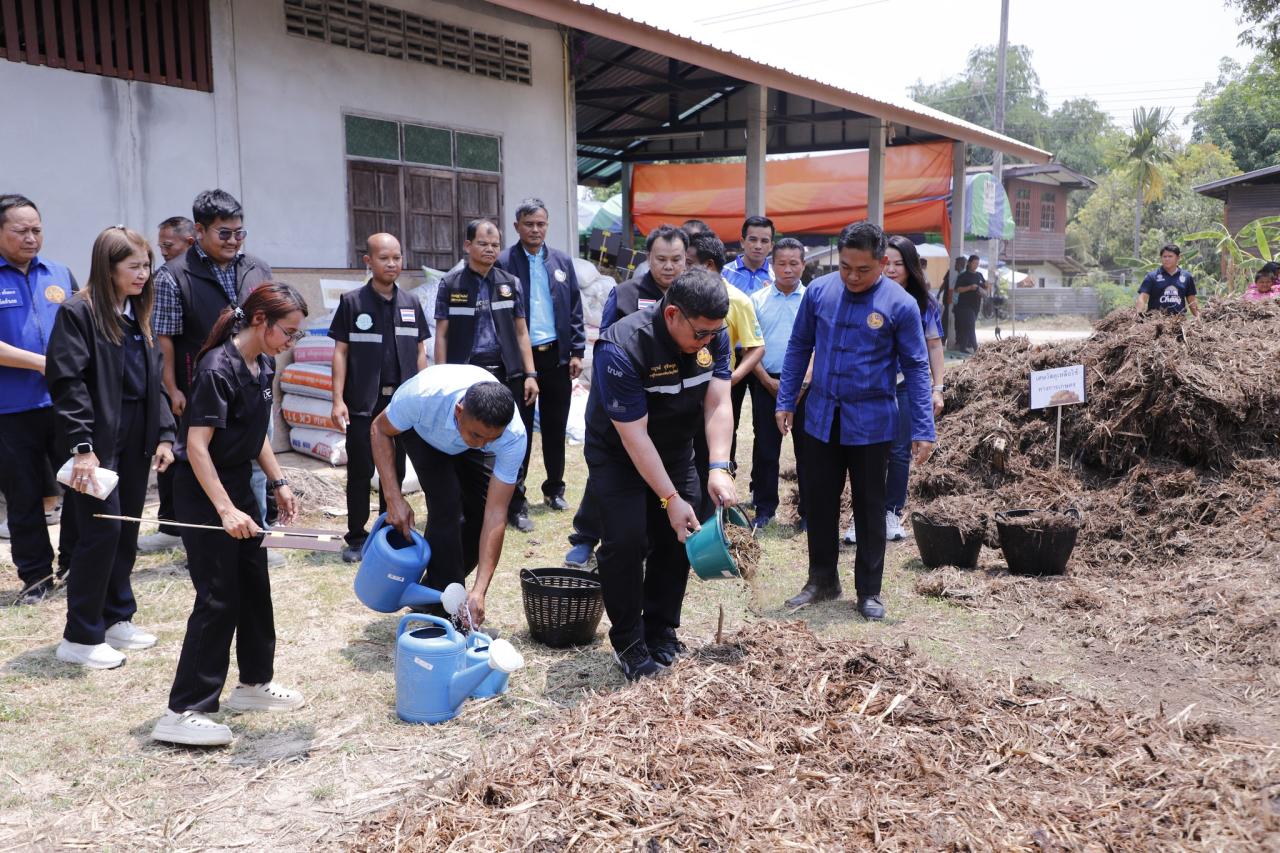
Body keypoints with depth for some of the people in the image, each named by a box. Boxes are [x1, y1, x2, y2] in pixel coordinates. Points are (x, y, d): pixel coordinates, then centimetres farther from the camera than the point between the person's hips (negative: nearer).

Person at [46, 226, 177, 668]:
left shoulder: (139, 317, 14)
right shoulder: (79, 313, -9)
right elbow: (67, 383, -15)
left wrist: (165, 434, 7)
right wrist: (82, 445, -21)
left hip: (137, 441, 7)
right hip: (100, 443, -7)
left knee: (127, 531, 12)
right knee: (102, 531, -6)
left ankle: (117, 618, 25)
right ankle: (80, 637, 5)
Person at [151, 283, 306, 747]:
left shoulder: (262, 366, 4)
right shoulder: (218, 369, -23)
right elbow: (197, 447, -26)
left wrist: (279, 483, 10)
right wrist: (225, 510, -30)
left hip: (239, 482, 9)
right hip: (203, 490, -9)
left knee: (255, 585, 15)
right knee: (218, 597, -7)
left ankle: (254, 683, 30)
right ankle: (183, 712, 2)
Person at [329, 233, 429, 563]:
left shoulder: (411, 304, 8)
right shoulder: (352, 302, -1)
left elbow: (420, 353, 12)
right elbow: (340, 352, -1)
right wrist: (338, 399, -7)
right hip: (362, 403, -3)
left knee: (395, 471, 11)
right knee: (360, 471, 2)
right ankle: (356, 538, 13)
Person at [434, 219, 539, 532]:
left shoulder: (510, 283, 8)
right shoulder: (450, 285, 3)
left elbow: (521, 331, 9)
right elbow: (442, 335, 2)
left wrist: (530, 375, 2)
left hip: (507, 374, 2)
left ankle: (515, 506, 17)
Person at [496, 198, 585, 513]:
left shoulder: (563, 261, 8)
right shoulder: (504, 263, -4)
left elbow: (575, 310, 9)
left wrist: (577, 352, 2)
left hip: (557, 357, 3)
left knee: (555, 427, 12)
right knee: (520, 429, 5)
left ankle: (554, 489, 25)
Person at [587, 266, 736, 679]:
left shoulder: (713, 335, -15)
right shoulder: (621, 349, -33)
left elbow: (718, 404, -17)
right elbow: (634, 434, -30)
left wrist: (719, 468, -31)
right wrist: (671, 498, -29)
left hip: (676, 451, 6)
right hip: (619, 455, -5)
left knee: (677, 540, 5)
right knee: (625, 542, -13)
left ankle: (662, 634, 20)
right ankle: (628, 643, 4)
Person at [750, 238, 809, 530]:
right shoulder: (757, 300, 5)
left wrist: (803, 382, -10)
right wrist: (769, 381, -6)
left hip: (805, 386, -1)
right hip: (767, 383, 1)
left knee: (806, 449, 3)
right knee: (765, 448, 6)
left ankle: (808, 511, 12)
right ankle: (764, 508, 17)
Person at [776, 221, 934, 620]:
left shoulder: (900, 304, -11)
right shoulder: (818, 290, -3)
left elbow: (916, 368, -7)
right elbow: (799, 347, 8)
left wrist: (923, 431, -9)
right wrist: (785, 401, 7)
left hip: (871, 423, -3)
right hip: (822, 418, 3)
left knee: (870, 508, 8)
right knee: (820, 503, 13)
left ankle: (869, 592, 22)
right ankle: (822, 580, 29)